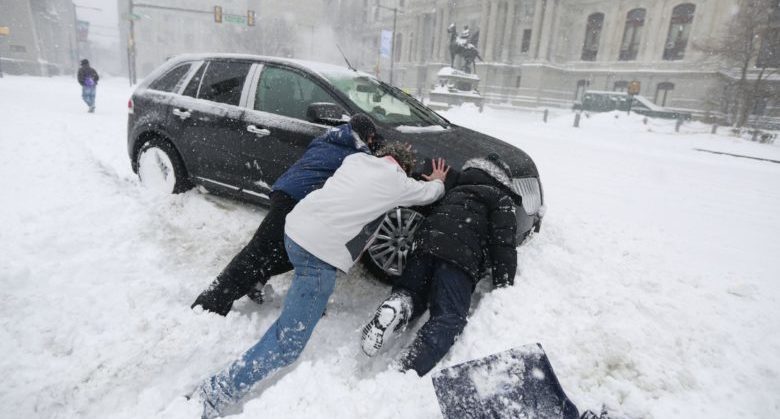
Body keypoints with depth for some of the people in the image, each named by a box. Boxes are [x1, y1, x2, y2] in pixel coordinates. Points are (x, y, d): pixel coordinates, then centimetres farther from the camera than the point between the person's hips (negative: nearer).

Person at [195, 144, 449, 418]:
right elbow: (430, 194, 24)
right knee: (287, 345, -2)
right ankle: (217, 392, -1)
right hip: (320, 250, -7)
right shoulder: (398, 182, 6)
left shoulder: (357, 158, 19)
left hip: (295, 225, 8)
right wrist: (438, 181, 46)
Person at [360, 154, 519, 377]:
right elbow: (503, 243, 3)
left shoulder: (456, 190, 34)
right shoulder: (501, 199, 15)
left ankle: (399, 306, -14)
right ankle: (408, 372, -34)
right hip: (460, 257, -5)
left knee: (411, 293, 22)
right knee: (449, 317, -12)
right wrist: (503, 287, 4)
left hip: (426, 245, 6)